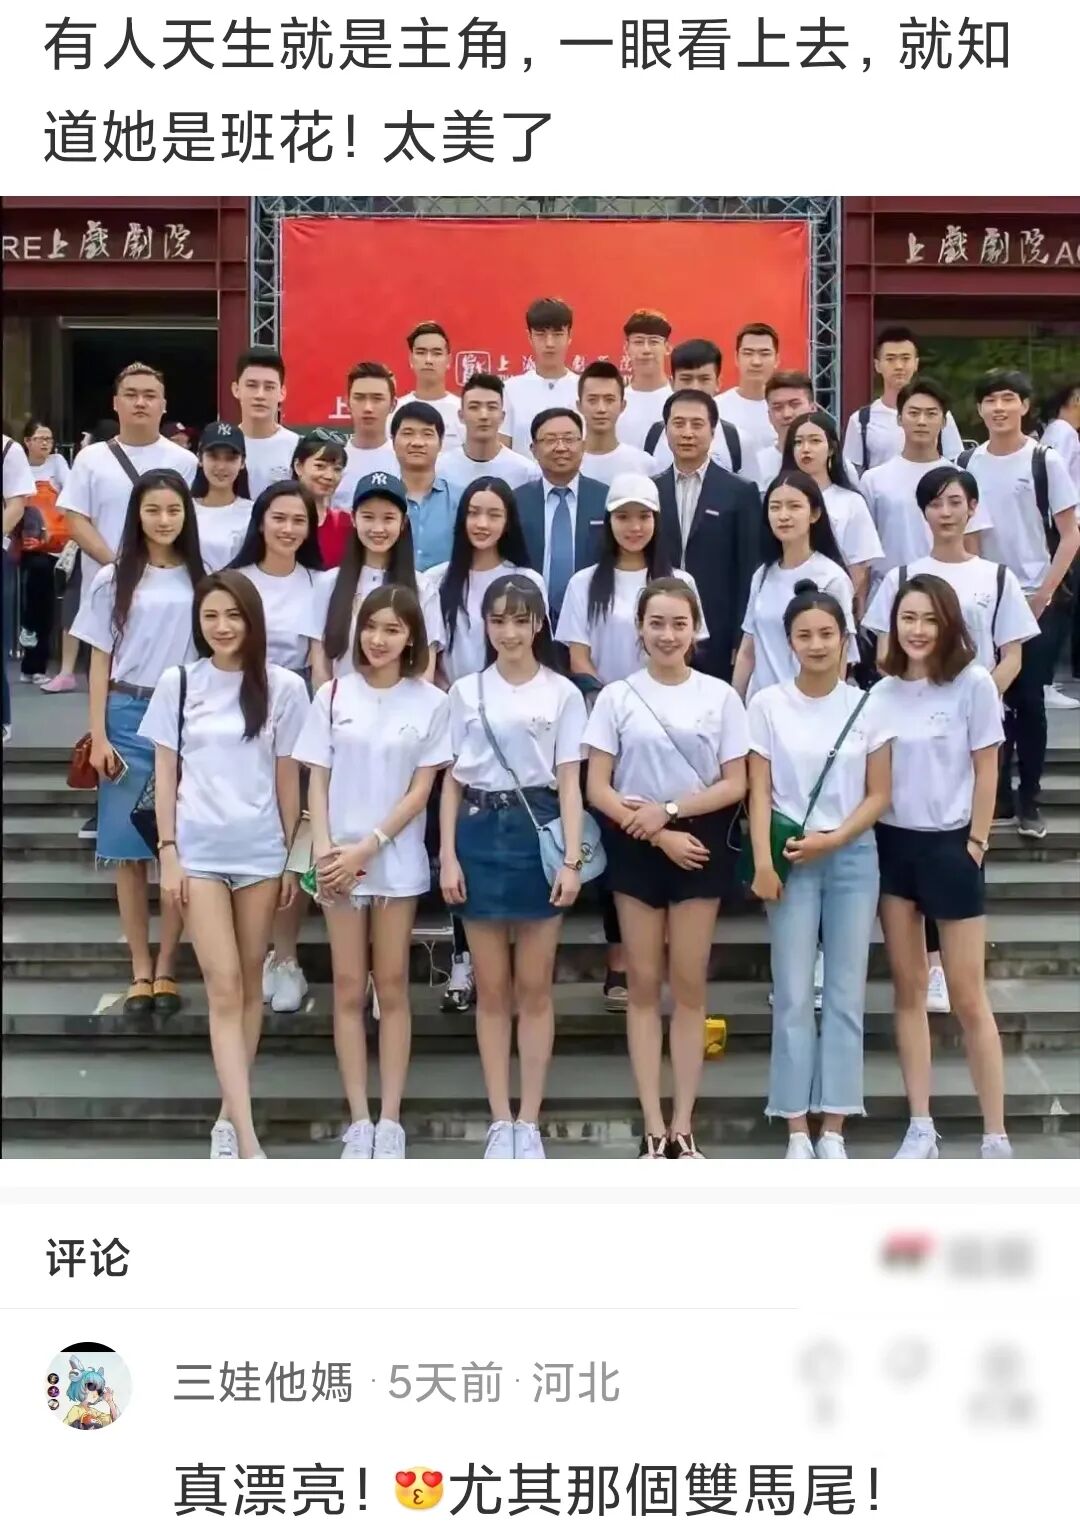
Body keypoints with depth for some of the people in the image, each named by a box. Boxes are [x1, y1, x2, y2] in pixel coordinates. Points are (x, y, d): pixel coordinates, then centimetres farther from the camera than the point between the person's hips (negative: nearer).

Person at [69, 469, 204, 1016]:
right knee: (129, 847, 2)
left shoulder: (201, 580, 4)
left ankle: (166, 968, 10)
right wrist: (99, 735, -3)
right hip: (129, 715, 0)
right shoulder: (113, 580, 4)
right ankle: (140, 970, 10)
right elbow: (101, 662, 4)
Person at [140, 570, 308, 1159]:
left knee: (250, 984, 7)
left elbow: (288, 777, 4)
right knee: (224, 986, -7)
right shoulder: (177, 683, 1)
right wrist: (168, 853, -3)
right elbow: (165, 774, 3)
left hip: (261, 852, 1)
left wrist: (292, 856, 4)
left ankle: (228, 1117, 20)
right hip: (199, 851, -1)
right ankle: (248, 1139, -10)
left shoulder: (283, 686, 0)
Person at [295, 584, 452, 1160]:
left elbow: (420, 791, -4)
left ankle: (390, 1120, 9)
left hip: (397, 860, -1)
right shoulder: (333, 695, 2)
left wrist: (367, 848, -12)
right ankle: (358, 1119, 9)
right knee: (349, 988, 3)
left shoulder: (431, 702, -2)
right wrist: (324, 847, -12)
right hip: (339, 859, 1)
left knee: (392, 986, 4)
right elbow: (317, 780, 2)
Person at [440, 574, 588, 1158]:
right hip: (480, 831, 2)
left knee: (534, 989, 3)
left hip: (538, 831, -1)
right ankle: (500, 1121, 13)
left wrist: (572, 859, -8)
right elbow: (451, 781, 7)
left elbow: (569, 783, 0)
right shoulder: (466, 692, 7)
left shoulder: (562, 693, 2)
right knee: (492, 990, 6)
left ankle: (529, 1122, 11)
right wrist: (448, 855, -2)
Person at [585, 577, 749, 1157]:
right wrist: (661, 836, -13)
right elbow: (598, 789, -4)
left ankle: (683, 1126, 10)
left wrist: (670, 809, -13)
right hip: (636, 849, 0)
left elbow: (735, 785, -1)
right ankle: (654, 1128, 10)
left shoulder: (720, 696, 0)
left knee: (689, 986, 4)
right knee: (644, 985, 4)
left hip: (700, 845, 0)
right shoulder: (617, 697, -1)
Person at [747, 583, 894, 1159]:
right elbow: (759, 791, -2)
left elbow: (878, 794, 2)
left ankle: (833, 1129, 9)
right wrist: (763, 861, -12)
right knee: (793, 996, -2)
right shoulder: (768, 705, -1)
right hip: (792, 858, -1)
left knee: (845, 994, 3)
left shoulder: (867, 707, 1)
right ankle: (798, 1131, 5)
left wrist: (833, 839, -11)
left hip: (852, 856, 1)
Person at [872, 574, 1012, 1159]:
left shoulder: (973, 683, -8)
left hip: (949, 846, -4)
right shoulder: (882, 692, 3)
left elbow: (986, 770, -5)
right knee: (908, 989, 8)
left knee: (968, 998, 0)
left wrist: (976, 843, -7)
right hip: (892, 845, 4)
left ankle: (995, 1138, 8)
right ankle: (921, 1128, 15)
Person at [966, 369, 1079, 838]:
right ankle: (997, 797, 15)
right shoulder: (969, 464, 3)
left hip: (1036, 601, -3)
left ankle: (1028, 800, 10)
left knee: (1029, 700, -1)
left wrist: (1042, 594, -11)